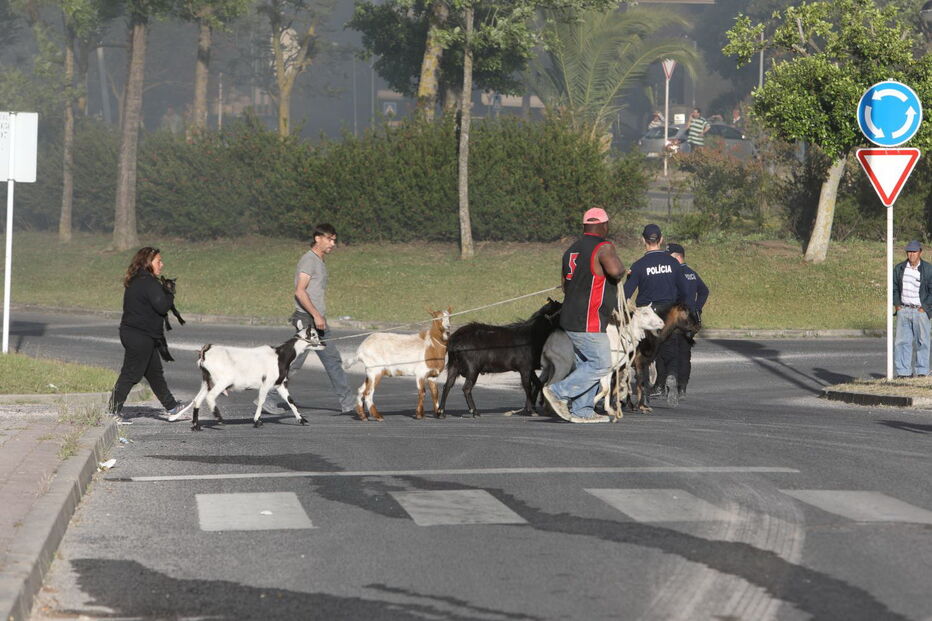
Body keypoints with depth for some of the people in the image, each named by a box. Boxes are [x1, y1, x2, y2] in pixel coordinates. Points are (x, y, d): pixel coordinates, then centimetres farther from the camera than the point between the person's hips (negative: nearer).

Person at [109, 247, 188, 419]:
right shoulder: (149, 282, -18)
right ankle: (113, 411, -1)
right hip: (140, 336, -10)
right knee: (130, 374, -4)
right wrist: (170, 295, -4)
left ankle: (171, 406, 26)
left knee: (155, 372, 17)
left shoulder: (135, 282, 13)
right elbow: (162, 306, -24)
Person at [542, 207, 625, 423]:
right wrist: (620, 268, -7)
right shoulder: (603, 247, -12)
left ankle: (581, 411, 9)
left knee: (586, 364, 13)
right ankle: (558, 391, -10)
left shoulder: (572, 250, 16)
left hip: (571, 317, 9)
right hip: (588, 322, -9)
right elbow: (615, 270, -32)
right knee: (601, 365, -6)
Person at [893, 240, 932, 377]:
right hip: (903, 310, 3)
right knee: (901, 341, -1)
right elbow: (894, 287, 17)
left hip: (920, 311, -3)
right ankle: (903, 371, 2)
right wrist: (896, 304, 5)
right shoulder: (899, 268, 8)